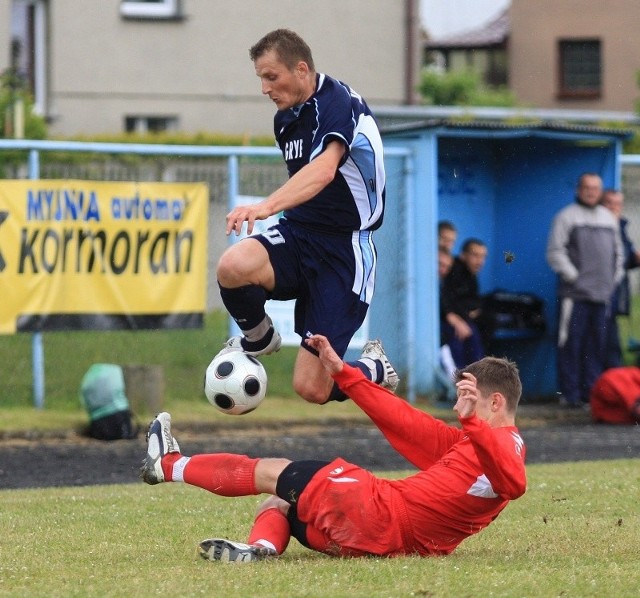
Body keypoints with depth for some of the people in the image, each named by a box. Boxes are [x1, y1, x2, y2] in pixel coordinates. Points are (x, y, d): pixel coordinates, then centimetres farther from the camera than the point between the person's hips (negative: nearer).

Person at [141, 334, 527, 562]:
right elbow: (406, 422, 21)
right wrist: (343, 373, 20)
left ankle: (170, 465, 23)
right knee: (278, 504, 24)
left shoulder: (504, 443, -8)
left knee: (271, 472, 7)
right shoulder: (469, 443, 19)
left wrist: (474, 422, -45)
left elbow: (514, 483, -33)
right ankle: (261, 547, -10)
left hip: (379, 513, -10)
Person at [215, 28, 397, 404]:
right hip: (297, 234, 7)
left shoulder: (338, 102, -16)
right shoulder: (285, 119, 11)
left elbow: (323, 171, -36)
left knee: (312, 389, -11)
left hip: (343, 250, -6)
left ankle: (375, 369, 23)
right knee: (233, 266, -30)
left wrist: (267, 206, -50)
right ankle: (259, 339, 2)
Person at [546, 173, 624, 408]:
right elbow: (555, 252, -6)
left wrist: (615, 278, 14)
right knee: (571, 345, -7)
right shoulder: (567, 217, 0)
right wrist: (573, 276, -11)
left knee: (597, 346, 5)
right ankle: (570, 394, -4)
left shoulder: (608, 218, 18)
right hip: (575, 294, -5)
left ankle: (591, 393, 10)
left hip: (603, 294, 5)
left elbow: (617, 251, 25)